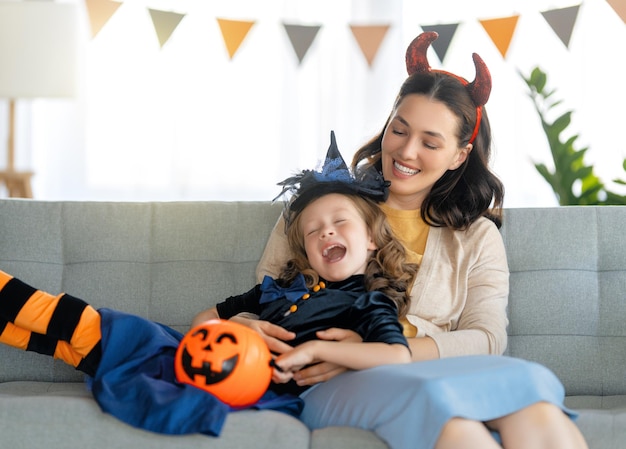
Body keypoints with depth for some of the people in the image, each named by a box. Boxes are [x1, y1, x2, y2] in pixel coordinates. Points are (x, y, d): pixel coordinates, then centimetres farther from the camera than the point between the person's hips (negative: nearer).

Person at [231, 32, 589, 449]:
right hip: (334, 387, -1)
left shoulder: (477, 238, 18)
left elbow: (485, 339, 3)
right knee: (434, 397, -38)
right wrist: (246, 327, -13)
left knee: (532, 398, -35)